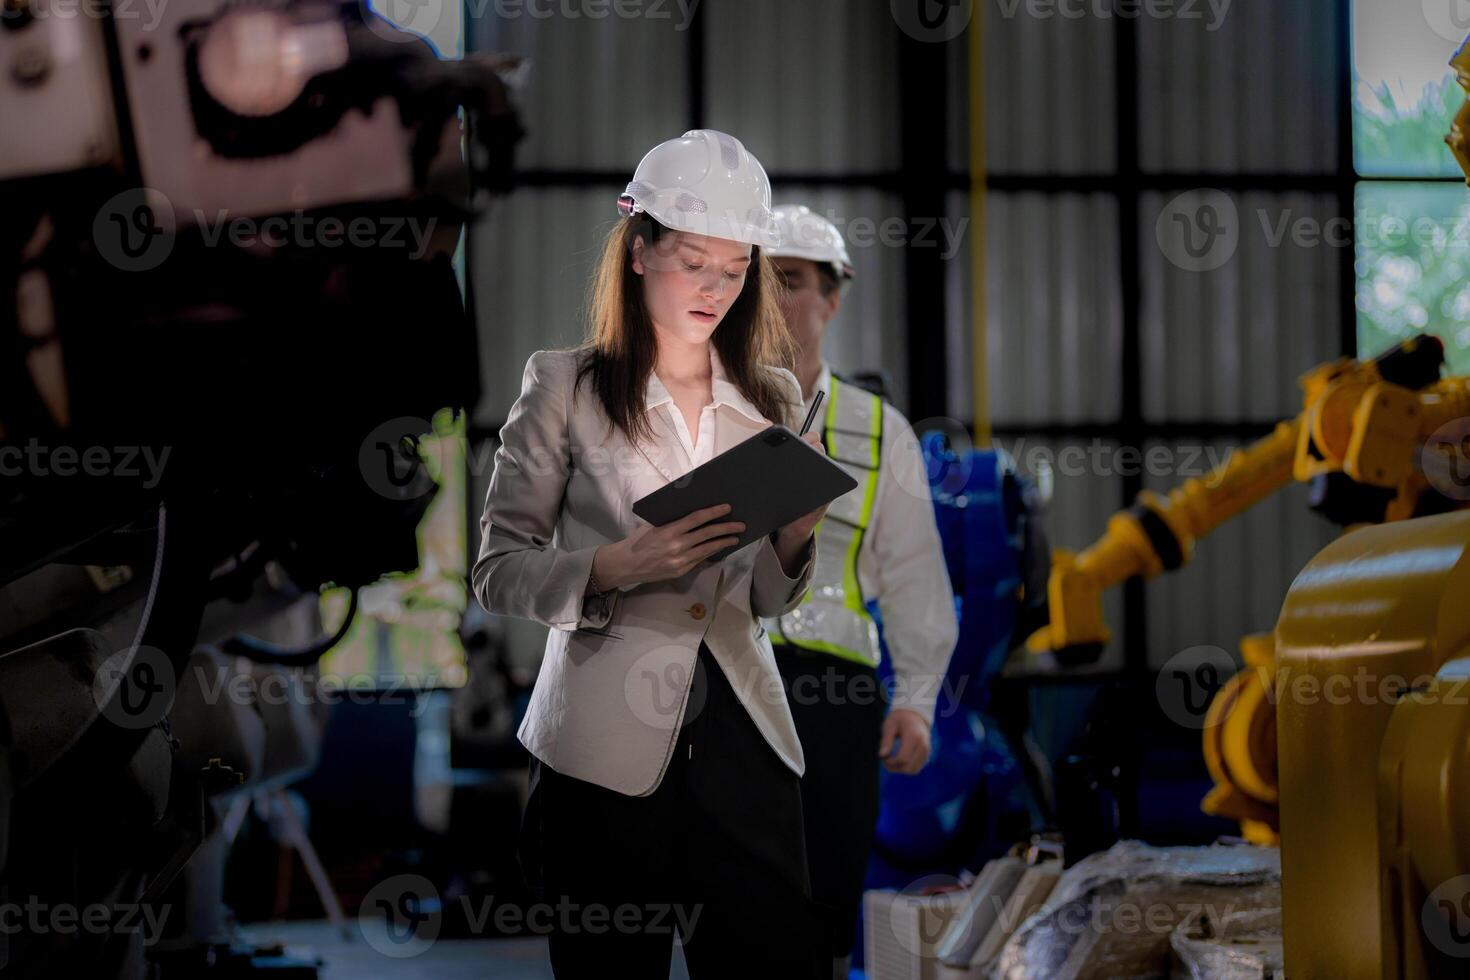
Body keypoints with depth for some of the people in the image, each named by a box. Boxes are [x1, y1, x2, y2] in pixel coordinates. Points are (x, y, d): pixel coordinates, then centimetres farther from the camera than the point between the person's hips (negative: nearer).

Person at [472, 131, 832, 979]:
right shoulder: (566, 387, 1)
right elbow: (498, 572, -2)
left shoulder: (773, 397, 13)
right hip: (609, 750, -3)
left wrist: (794, 540, -5)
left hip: (743, 740, 3)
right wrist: (617, 566, -19)